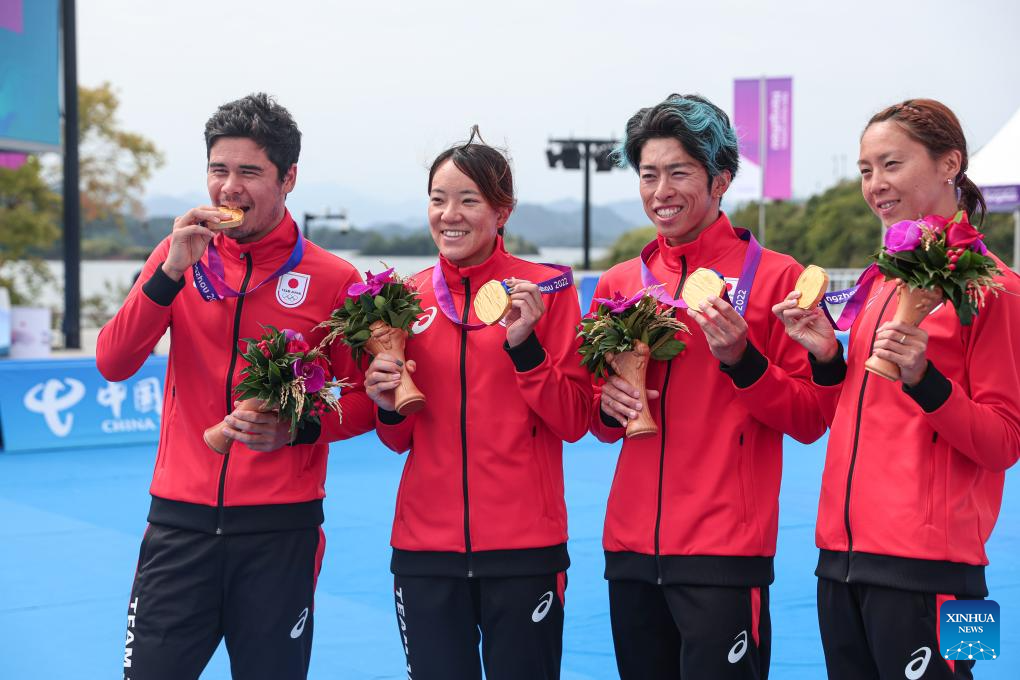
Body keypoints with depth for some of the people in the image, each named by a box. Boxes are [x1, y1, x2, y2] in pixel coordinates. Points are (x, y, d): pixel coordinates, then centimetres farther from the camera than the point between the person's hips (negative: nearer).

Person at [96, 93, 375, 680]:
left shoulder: (333, 279, -3)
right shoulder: (180, 255, 5)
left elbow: (363, 401, 4)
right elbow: (113, 364, -4)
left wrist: (297, 428, -16)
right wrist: (172, 270, -14)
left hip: (281, 528, -2)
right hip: (180, 520, 2)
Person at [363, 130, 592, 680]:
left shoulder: (546, 289, -2)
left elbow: (574, 422, -5)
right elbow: (399, 439, 13)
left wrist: (523, 344, -17)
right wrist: (389, 406, -8)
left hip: (524, 548, -3)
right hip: (426, 548, 3)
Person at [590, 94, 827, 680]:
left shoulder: (774, 276, -4)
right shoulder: (619, 283, 9)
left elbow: (810, 421, -4)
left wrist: (740, 360, -17)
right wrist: (608, 407, -3)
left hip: (725, 548, -5)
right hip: (631, 545, 5)